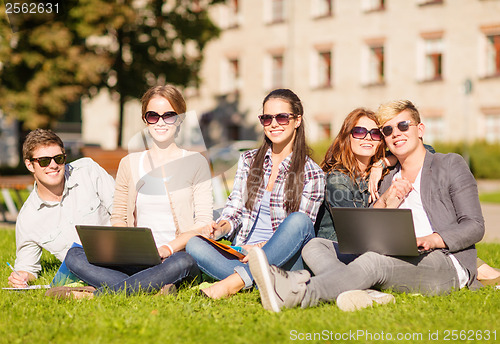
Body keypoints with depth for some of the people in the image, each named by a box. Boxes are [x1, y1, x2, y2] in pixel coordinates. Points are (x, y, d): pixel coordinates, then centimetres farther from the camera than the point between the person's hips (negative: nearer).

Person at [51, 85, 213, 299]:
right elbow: (118, 217, 16)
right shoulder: (130, 164, 15)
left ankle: (95, 295, -33)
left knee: (183, 262, -40)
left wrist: (169, 247, -17)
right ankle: (154, 288, -33)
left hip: (178, 255, -3)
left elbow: (204, 222, -1)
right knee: (74, 256, -20)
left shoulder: (196, 163, 6)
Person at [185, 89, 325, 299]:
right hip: (242, 255, 3)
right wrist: (222, 226, -9)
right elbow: (235, 208, 15)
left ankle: (235, 281, -39)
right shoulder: (248, 161, 16)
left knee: (299, 220, -34)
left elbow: (299, 227, -3)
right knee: (195, 244, -25)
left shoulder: (312, 174, 3)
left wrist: (262, 247, -19)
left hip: (284, 259, -3)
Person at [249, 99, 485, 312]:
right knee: (315, 246, -12)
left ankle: (295, 295, -56)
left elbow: (475, 226, 1)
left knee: (373, 261, -37)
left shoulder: (450, 165, 11)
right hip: (397, 263, 6)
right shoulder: (390, 181, 27)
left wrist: (432, 240, -17)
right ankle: (363, 295, -45)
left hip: (445, 264, -6)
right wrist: (385, 203, -2)